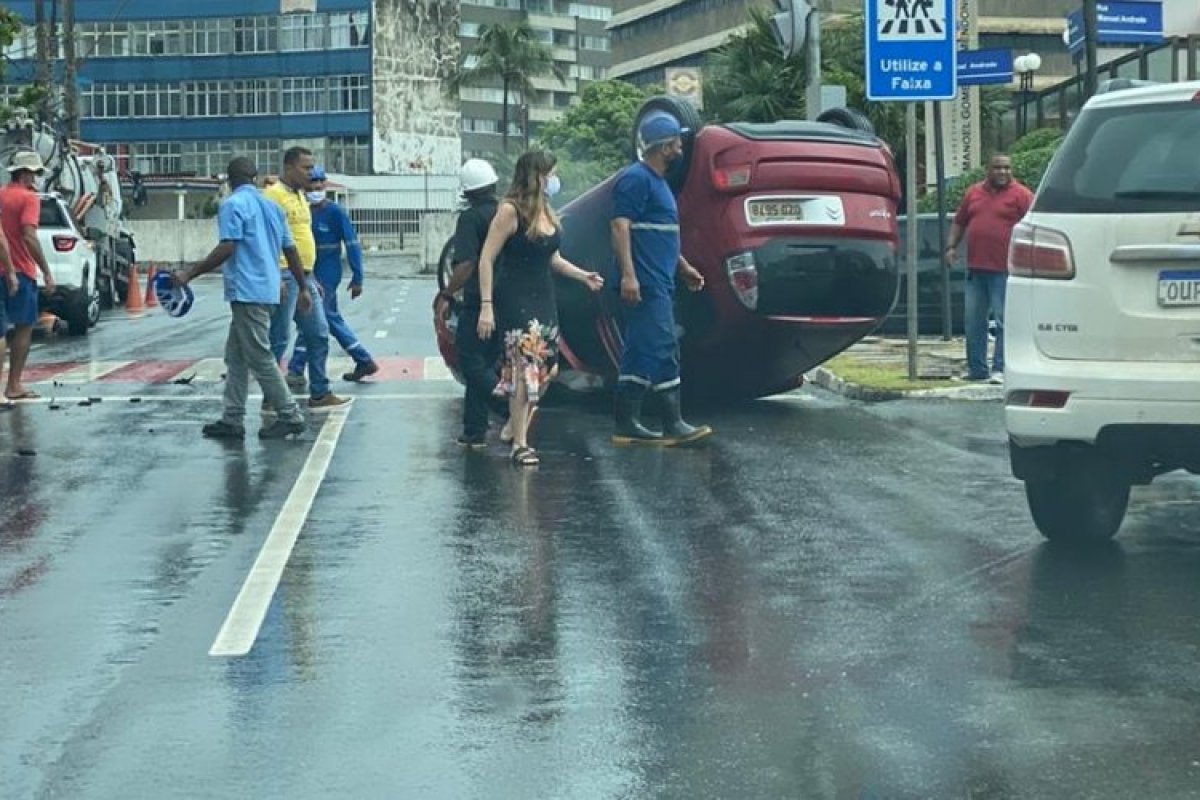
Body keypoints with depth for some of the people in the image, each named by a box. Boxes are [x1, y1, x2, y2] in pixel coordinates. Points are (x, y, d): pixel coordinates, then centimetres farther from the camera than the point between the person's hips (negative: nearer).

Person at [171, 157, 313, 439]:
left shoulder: (232, 205, -8)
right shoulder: (271, 206, 15)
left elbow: (227, 249, -19)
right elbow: (290, 250, 16)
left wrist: (189, 274, -17)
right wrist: (302, 288, 23)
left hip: (247, 292, -8)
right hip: (267, 290, 8)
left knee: (260, 358, -4)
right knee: (236, 357, 13)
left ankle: (290, 416, -2)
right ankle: (232, 420, 12)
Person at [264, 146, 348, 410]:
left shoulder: (300, 196, 18)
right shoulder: (274, 195, -11)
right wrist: (276, 278, -24)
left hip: (305, 277, 10)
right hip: (285, 277, -10)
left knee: (318, 334, 12)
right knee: (279, 339, -4)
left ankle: (320, 393, 19)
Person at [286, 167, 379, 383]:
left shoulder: (336, 212, -11)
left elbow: (352, 245, -11)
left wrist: (357, 278, -13)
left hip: (327, 276, -7)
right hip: (312, 274, 7)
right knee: (332, 319, 13)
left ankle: (295, 371, -3)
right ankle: (364, 361, 22)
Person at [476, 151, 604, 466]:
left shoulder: (546, 212, 12)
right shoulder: (510, 211, -11)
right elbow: (486, 259, -13)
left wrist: (583, 276, 15)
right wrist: (486, 306, -18)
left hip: (544, 299, 8)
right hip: (515, 300, -8)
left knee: (547, 369, 7)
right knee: (525, 369, -10)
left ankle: (514, 426, 21)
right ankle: (519, 445, -5)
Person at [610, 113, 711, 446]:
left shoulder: (657, 182, 22)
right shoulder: (636, 179, -10)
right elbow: (620, 226, -18)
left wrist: (684, 268, 30)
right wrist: (628, 274, -26)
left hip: (659, 284, 10)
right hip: (645, 285, -10)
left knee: (639, 354, 9)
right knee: (662, 351, -10)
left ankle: (626, 425, 10)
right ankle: (674, 425, -9)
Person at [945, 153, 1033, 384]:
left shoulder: (1021, 195, -1)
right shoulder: (973, 193, 15)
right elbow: (959, 222, 22)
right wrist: (952, 246, 10)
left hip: (1003, 270, -6)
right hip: (975, 268, 6)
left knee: (1004, 321, -6)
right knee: (973, 321, 8)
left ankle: (1000, 369, -4)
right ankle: (976, 369, 16)